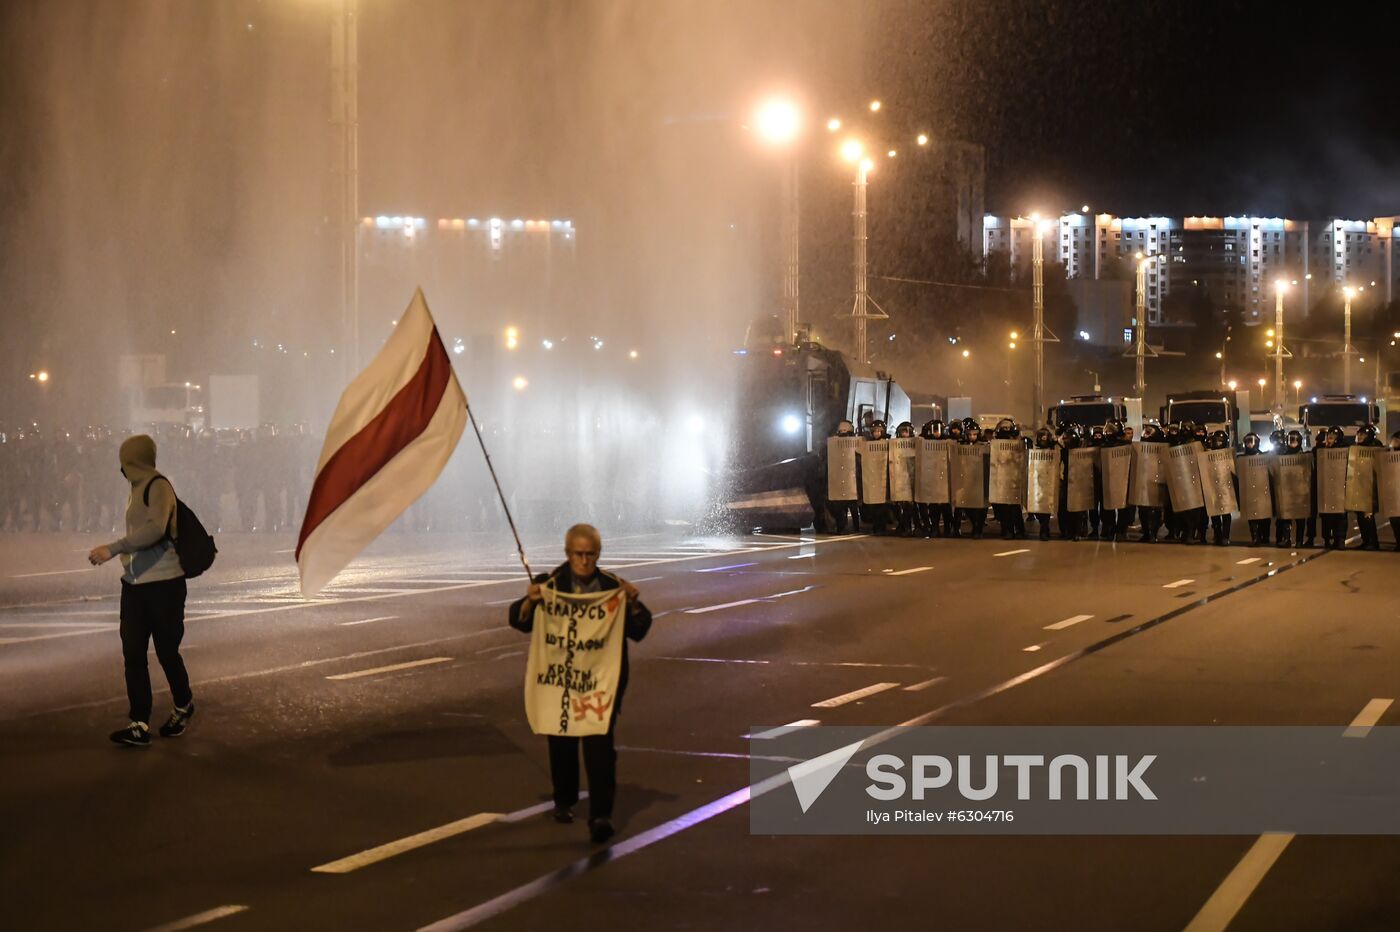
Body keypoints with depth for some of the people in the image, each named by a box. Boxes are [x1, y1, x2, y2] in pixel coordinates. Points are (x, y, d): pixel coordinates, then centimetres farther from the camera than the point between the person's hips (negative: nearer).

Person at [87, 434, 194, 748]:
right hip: (134, 583, 8)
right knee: (133, 654, 0)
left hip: (163, 583, -8)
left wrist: (112, 549, -29)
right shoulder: (135, 490, 15)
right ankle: (139, 725, 2)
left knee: (166, 651, 2)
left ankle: (183, 706, 27)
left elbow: (155, 529, -27)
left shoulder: (159, 487, -12)